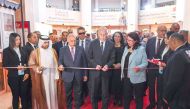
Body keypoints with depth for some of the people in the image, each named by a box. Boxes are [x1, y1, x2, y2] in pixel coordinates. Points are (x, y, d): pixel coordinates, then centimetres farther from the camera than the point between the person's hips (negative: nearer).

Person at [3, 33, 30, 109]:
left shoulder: (22, 50, 8)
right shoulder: (6, 51, -2)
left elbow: (26, 62, 8)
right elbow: (5, 65, -5)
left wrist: (27, 72, -4)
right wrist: (16, 67, -18)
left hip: (23, 76, 3)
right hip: (13, 77, -3)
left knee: (24, 95, 7)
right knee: (16, 96, 9)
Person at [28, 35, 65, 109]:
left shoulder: (53, 51, 5)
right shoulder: (35, 52, -3)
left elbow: (56, 64, 8)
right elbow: (31, 64, -2)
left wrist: (57, 75, 4)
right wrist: (37, 68, -21)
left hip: (51, 76, 2)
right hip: (40, 77, -2)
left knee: (52, 93, 10)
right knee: (42, 94, 4)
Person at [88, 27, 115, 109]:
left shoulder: (111, 44, -1)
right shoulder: (93, 43, -2)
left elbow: (112, 58, 1)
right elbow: (89, 57, -1)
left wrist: (107, 65, -16)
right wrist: (95, 65, -15)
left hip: (105, 71, 0)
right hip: (94, 71, 0)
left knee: (105, 93, 11)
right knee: (93, 92, 12)